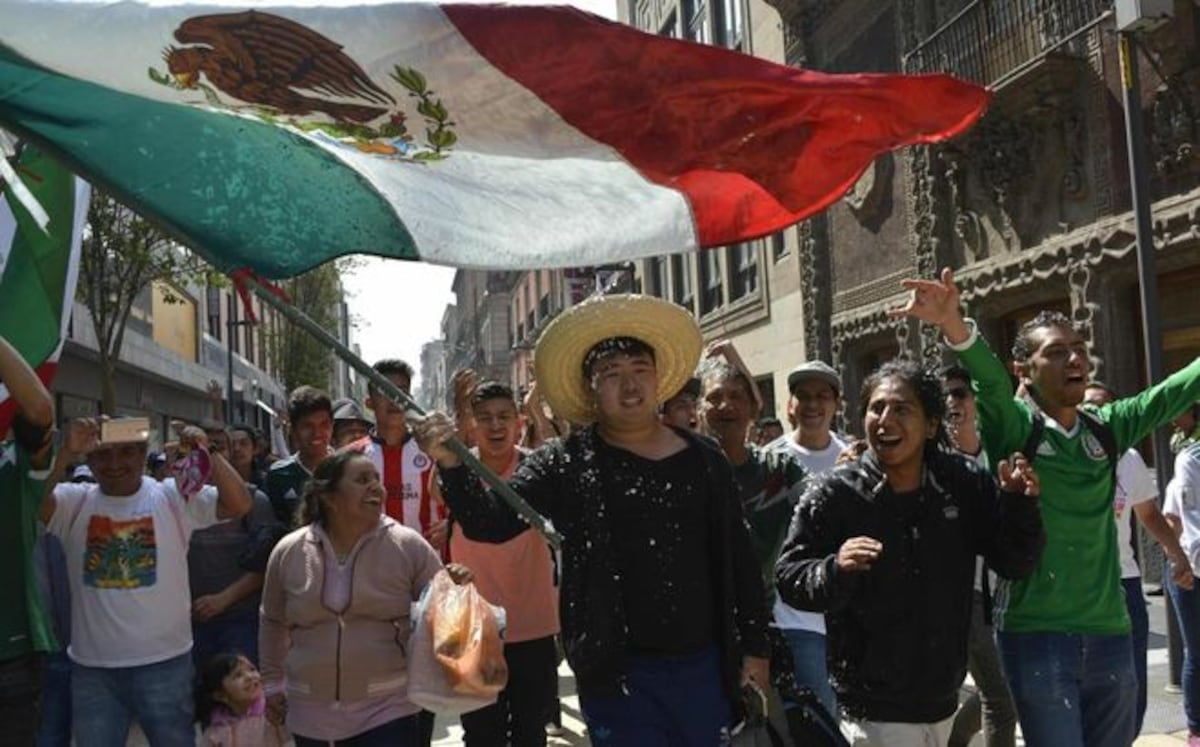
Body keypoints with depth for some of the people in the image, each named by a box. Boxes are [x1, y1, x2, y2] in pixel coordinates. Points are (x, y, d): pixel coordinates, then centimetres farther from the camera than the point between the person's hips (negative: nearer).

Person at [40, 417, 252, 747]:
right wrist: (65, 455, -30)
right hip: (92, 667, 2)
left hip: (164, 661, -1)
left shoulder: (173, 496, -4)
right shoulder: (75, 501, 0)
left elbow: (239, 505, -15)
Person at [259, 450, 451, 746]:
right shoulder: (287, 552, 0)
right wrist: (272, 683, 16)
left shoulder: (409, 546, -7)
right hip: (311, 715, 3)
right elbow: (273, 623, 15)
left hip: (389, 710, -2)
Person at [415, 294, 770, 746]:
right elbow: (490, 523, -13)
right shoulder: (565, 465, -4)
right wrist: (452, 465, -30)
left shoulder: (705, 461, 4)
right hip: (618, 673, -3)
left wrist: (754, 649, 7)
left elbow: (739, 559, 9)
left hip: (705, 666, 3)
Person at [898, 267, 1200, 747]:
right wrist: (954, 326, -46)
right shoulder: (1014, 429, -7)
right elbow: (990, 381, -26)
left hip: (1110, 634, 5)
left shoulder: (1107, 429, 7)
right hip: (1036, 635, -5)